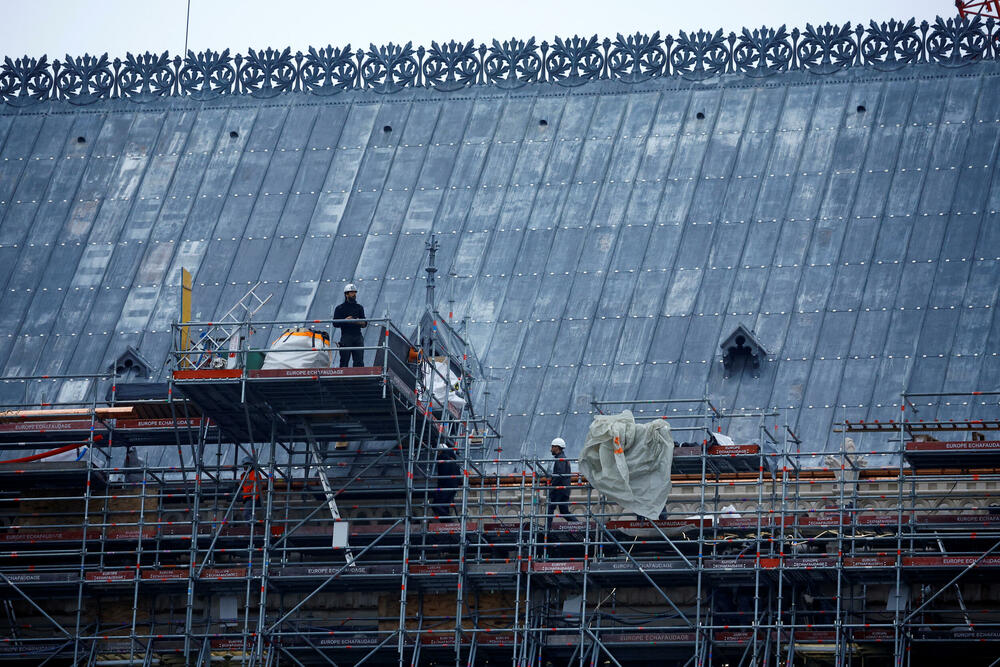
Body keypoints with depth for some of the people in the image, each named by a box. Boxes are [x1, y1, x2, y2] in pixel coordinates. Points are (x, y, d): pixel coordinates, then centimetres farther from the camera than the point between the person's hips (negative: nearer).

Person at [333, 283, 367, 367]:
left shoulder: (359, 307, 16)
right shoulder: (340, 308, 5)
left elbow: (364, 324, 17)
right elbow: (335, 323, -1)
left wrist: (362, 323, -6)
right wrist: (345, 320, -17)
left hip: (358, 336, 3)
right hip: (346, 337, -3)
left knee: (359, 362, -2)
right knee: (344, 361, -5)